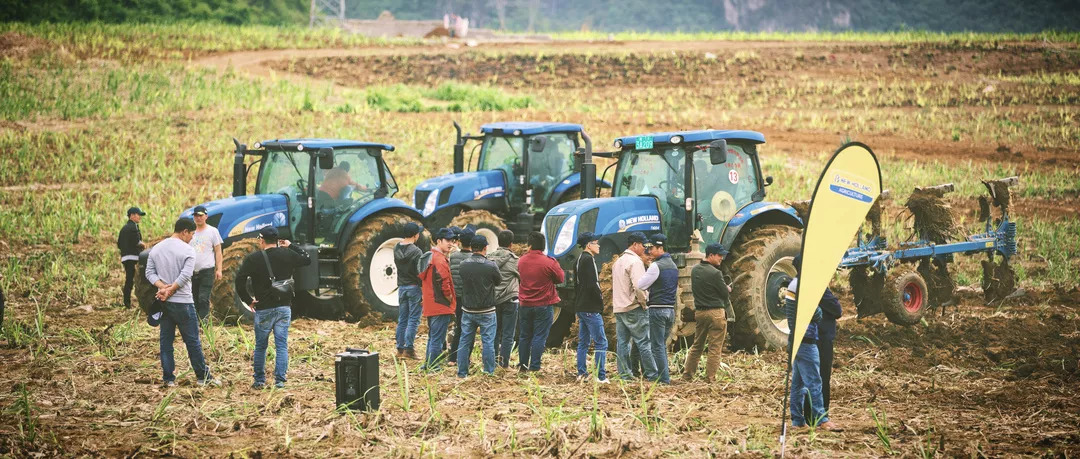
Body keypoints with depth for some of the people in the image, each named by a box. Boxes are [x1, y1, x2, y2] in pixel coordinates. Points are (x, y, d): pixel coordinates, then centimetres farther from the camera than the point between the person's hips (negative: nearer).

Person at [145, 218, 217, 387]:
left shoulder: (156, 249, 9)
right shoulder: (187, 250, -9)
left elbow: (150, 273, 3)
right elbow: (185, 275, -18)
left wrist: (163, 287, -9)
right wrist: (170, 291, -13)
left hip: (163, 303, 5)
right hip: (182, 302, -5)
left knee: (165, 340, 9)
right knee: (192, 340, 2)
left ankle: (168, 378, 9)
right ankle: (203, 376, 9)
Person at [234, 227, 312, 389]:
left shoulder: (252, 259, -5)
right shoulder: (287, 255, 2)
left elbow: (240, 280, -11)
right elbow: (307, 260, 18)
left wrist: (248, 300, -1)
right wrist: (291, 246, 22)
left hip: (263, 309, -2)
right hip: (284, 308, 2)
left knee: (260, 346, 10)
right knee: (282, 346, 3)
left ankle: (259, 381, 13)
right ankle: (280, 380, -4)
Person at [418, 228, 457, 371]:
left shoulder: (427, 258, 15)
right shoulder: (440, 260, -17)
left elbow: (422, 279, 22)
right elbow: (444, 283, -24)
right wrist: (450, 297, -9)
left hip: (430, 305, 10)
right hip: (441, 306, -10)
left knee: (433, 336, 19)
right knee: (437, 339, -5)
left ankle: (428, 364, 24)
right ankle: (433, 367, -3)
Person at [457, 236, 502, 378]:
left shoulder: (463, 265, -4)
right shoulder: (490, 266, -15)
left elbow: (462, 282, 7)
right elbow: (498, 281, 1)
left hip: (468, 310, 3)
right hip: (486, 311, -3)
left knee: (465, 341, 11)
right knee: (488, 342, 4)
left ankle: (462, 372, 14)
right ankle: (489, 372, 7)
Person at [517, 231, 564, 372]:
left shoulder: (522, 261, 0)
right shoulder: (549, 262, -15)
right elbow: (561, 278, -3)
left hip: (525, 304, 4)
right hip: (544, 305, -4)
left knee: (524, 336, 15)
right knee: (539, 337, 0)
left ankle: (522, 364, 20)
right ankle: (534, 367, -2)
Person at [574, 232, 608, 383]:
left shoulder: (579, 260, 14)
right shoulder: (589, 260, -15)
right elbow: (592, 285, -23)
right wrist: (600, 300, -9)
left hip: (581, 307, 10)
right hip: (591, 308, -10)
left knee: (583, 342, 14)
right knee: (601, 342, -8)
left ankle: (581, 374, 16)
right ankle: (601, 376, -11)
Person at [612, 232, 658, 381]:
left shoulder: (618, 261, 18)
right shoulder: (635, 261, -12)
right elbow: (638, 286, -21)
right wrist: (644, 302, -11)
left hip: (619, 308, 9)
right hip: (634, 307, -9)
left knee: (622, 342, 7)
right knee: (644, 342, -6)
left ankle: (625, 374, 7)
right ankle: (652, 375, -6)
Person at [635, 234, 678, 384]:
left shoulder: (656, 266, -13)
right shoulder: (674, 266, 14)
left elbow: (639, 285, -12)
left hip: (657, 309, -8)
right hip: (671, 309, 8)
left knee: (657, 345, -4)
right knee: (662, 344, 15)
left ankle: (663, 378, -7)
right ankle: (665, 375, 15)